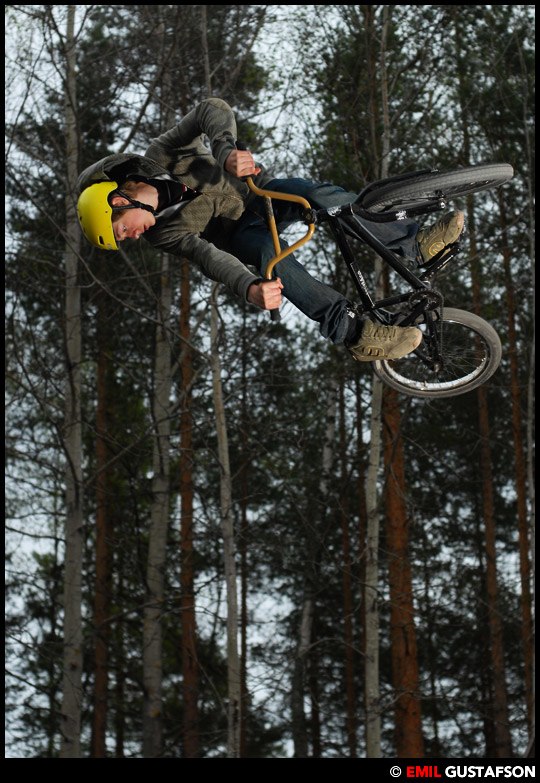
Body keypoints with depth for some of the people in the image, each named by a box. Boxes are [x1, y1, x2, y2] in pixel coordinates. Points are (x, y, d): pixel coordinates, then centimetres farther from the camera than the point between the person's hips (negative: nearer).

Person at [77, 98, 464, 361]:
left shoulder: (160, 156, -17)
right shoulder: (161, 233, -18)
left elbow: (214, 110, -23)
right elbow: (206, 254, -34)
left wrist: (226, 149, -44)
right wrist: (249, 287, -52)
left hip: (261, 190, 3)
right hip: (241, 231, -2)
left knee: (321, 195, -29)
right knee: (270, 252, -37)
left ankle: (414, 241, -24)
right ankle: (352, 330, -44)